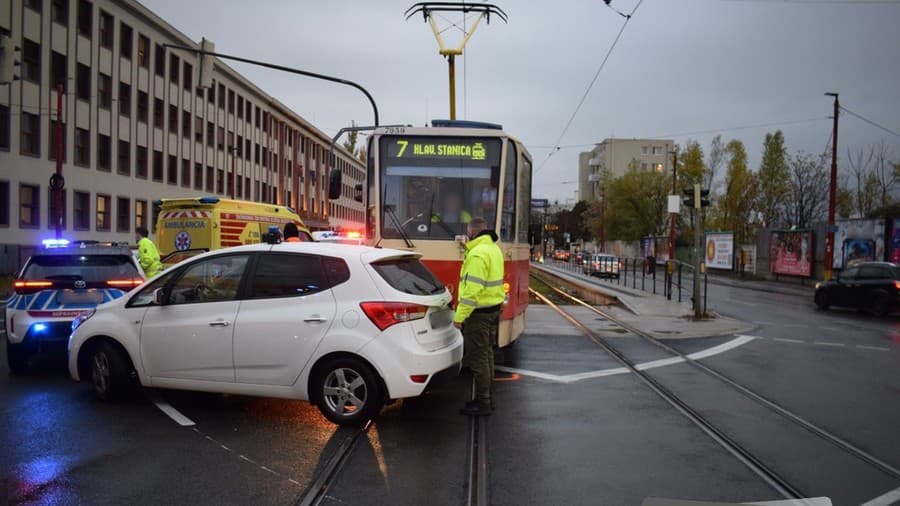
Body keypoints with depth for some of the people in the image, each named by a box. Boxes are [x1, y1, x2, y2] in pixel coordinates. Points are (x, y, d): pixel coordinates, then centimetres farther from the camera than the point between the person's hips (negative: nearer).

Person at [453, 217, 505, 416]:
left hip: (479, 312, -10)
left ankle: (482, 403, 2)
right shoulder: (494, 249, 12)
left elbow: (472, 289, -25)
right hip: (494, 309, 10)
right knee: (487, 355, 17)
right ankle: (488, 399, 25)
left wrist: (460, 316, -22)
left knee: (477, 358, -3)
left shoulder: (477, 254, -19)